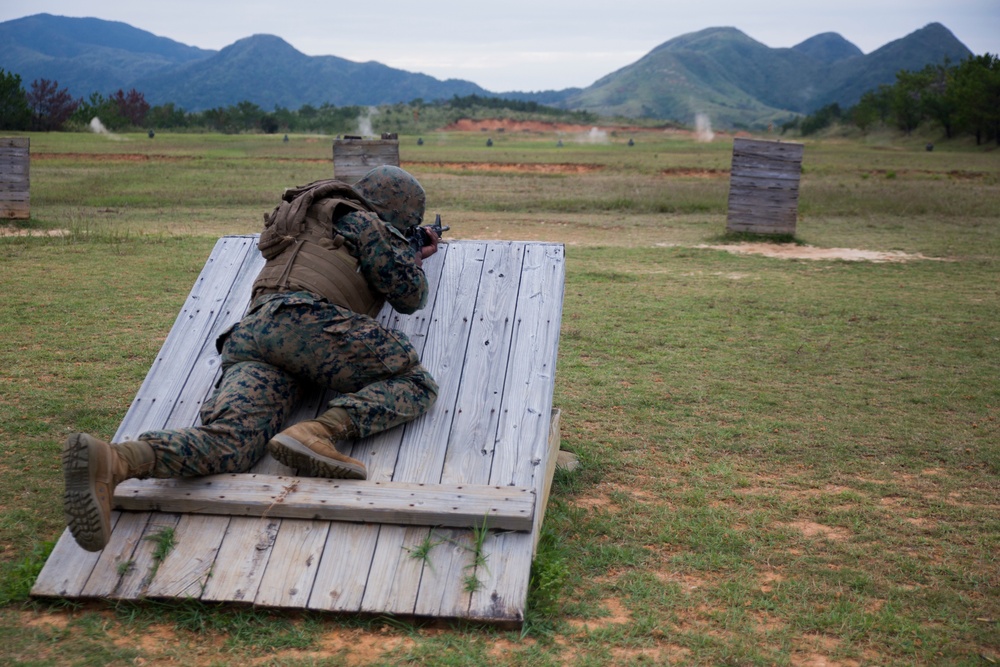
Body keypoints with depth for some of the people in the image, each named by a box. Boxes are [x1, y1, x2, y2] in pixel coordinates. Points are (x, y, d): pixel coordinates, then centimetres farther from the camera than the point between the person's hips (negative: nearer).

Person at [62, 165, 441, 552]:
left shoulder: (312, 219, 40)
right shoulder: (361, 221, 15)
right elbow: (409, 297, 14)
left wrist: (410, 256, 62)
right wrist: (415, 263, 35)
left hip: (249, 335, 7)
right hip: (302, 320, -7)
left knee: (231, 441, -18)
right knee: (415, 383, -3)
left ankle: (110, 462, -45)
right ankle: (323, 432, -30)